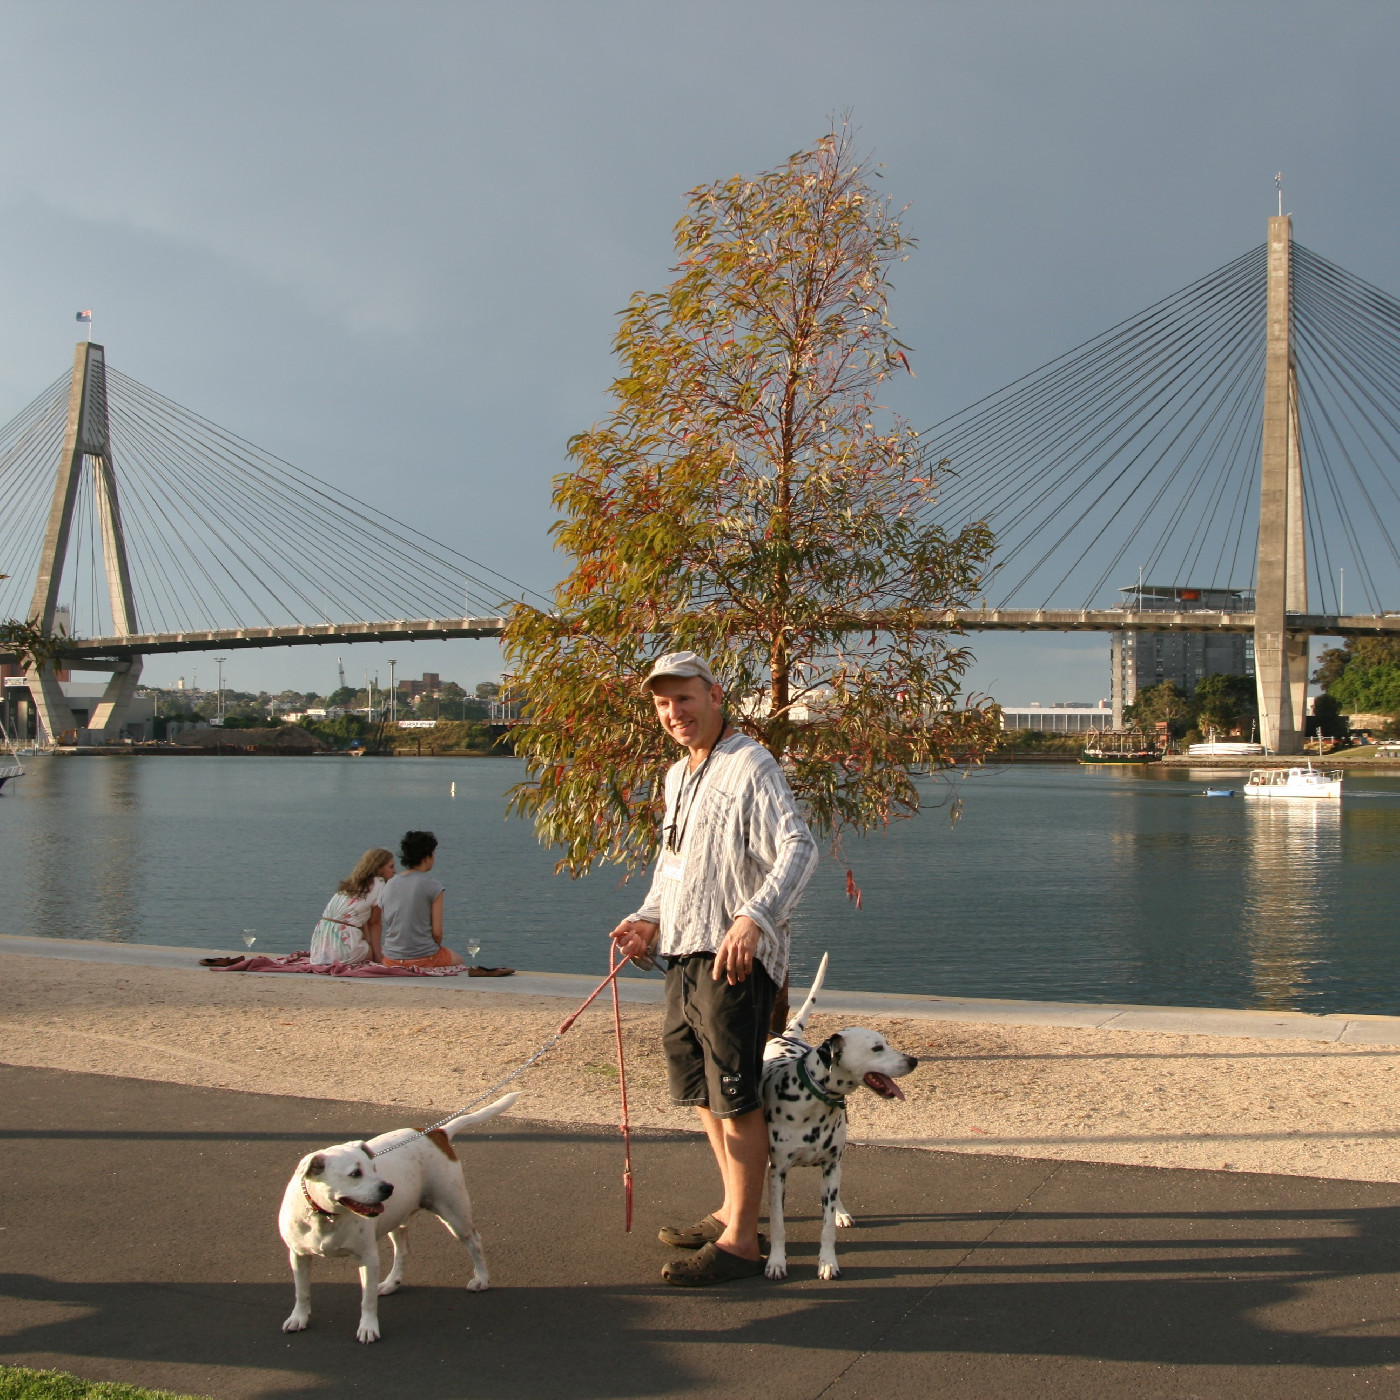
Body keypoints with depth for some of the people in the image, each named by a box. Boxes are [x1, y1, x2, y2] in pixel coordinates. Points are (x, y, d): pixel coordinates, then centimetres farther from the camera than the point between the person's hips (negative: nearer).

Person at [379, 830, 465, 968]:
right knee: (458, 960, 27)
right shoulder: (433, 886, -12)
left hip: (391, 960, 5)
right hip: (423, 959, -5)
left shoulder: (389, 884, 4)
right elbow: (437, 932, -10)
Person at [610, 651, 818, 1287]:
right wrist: (650, 919, 14)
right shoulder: (678, 776, 18)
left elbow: (798, 849, -23)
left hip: (735, 956, -10)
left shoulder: (750, 766, -12)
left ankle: (741, 1240, 1)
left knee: (735, 1096, -6)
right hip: (685, 952, 10)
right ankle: (733, 1211, 32)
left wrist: (754, 917, -37)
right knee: (700, 1089, 18)